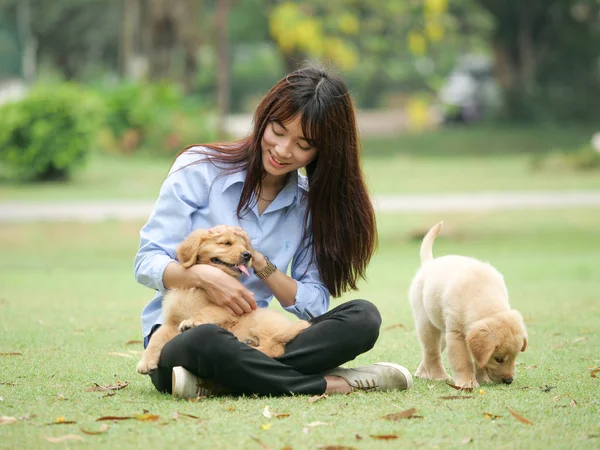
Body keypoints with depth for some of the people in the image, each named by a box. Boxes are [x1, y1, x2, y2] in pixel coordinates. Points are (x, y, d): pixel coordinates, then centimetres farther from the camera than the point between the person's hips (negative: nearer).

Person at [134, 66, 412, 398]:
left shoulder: (311, 204, 10)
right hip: (180, 331, -4)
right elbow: (147, 262, -6)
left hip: (255, 335, 5)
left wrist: (260, 263, -14)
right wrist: (202, 275, -26)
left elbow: (315, 306, 2)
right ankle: (335, 384, -27)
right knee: (208, 343, -42)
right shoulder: (200, 168, -1)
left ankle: (218, 382, -33)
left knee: (363, 317, -21)